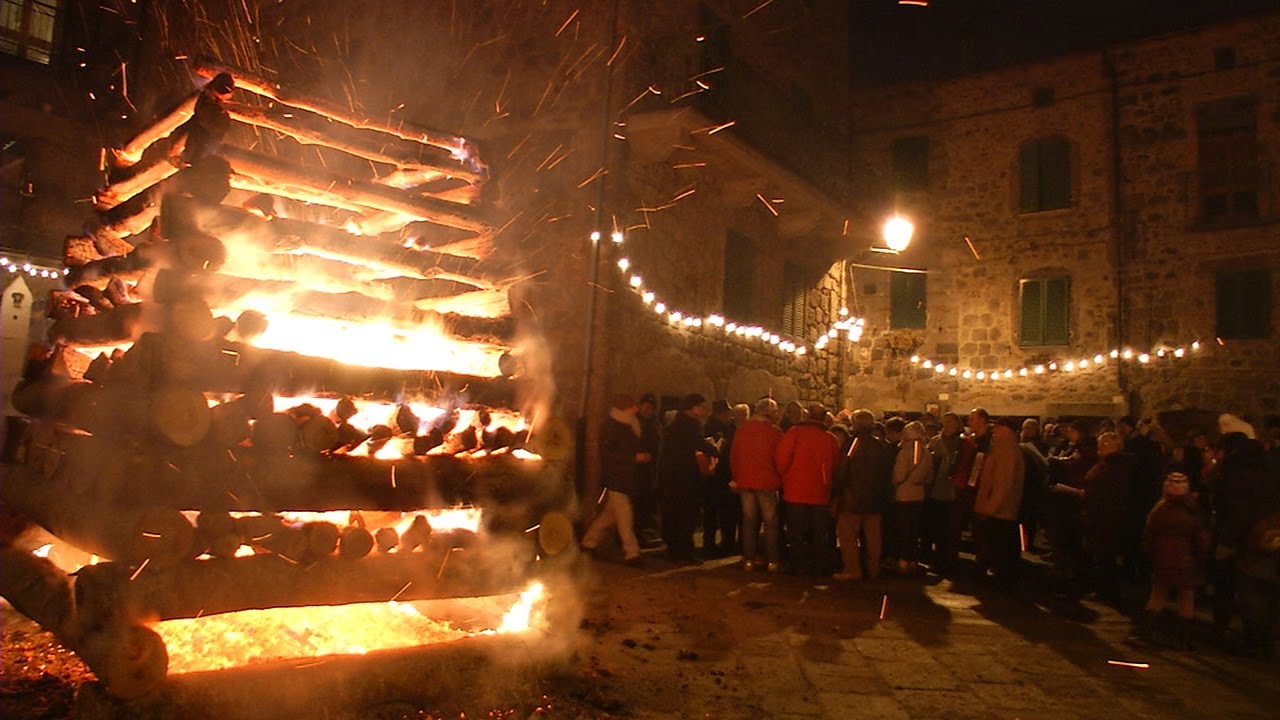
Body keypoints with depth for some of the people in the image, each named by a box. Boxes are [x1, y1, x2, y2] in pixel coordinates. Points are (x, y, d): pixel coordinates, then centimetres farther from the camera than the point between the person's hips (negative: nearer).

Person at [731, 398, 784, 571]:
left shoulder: (741, 430, 3)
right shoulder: (774, 431, -10)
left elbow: (733, 456, 7)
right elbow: (779, 458, -9)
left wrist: (738, 478, 16)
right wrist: (779, 479, 6)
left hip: (745, 482, 4)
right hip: (767, 482, -4)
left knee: (749, 521, 10)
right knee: (770, 522, 5)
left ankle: (749, 560, 12)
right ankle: (772, 561, 7)